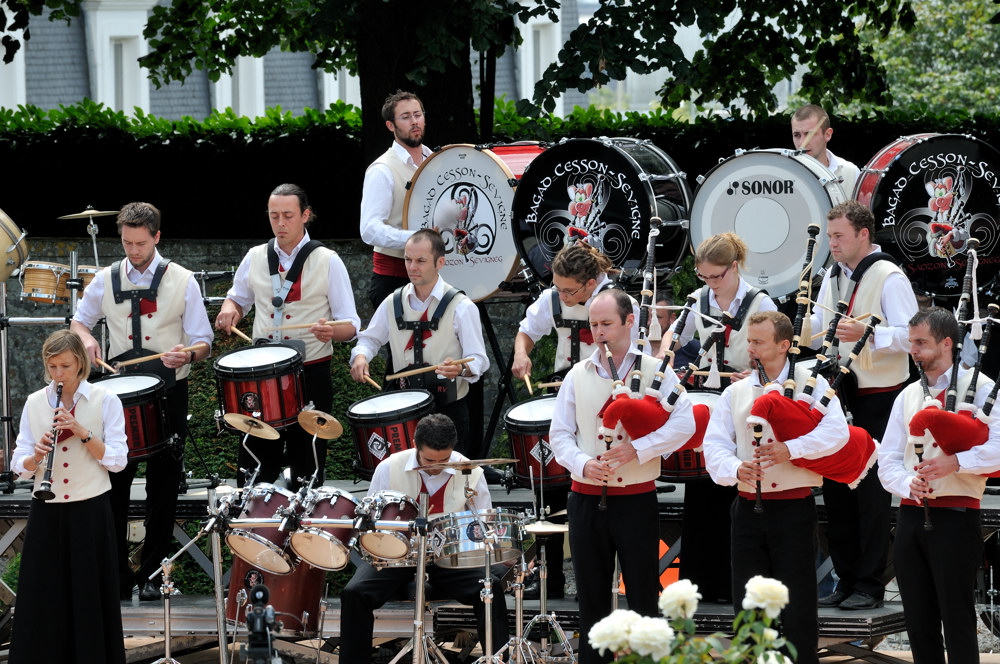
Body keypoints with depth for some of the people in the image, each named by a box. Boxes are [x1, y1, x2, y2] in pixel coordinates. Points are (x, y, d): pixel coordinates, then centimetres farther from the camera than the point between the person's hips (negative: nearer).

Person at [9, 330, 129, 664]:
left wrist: (82, 432, -18)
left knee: (89, 596, 1)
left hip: (90, 511, -2)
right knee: (44, 596, 1)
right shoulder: (34, 403, 5)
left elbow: (117, 461, -7)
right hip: (46, 512, 2)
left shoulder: (105, 401, -2)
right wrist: (37, 455, -16)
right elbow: (19, 466, 5)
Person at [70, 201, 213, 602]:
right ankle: (116, 573, 4)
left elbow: (204, 344, -2)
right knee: (114, 481, -3)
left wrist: (189, 354, -25)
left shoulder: (182, 281, 0)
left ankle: (152, 572, 13)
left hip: (168, 392, -1)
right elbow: (79, 321, 20)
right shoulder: (106, 280, 6)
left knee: (163, 486, 3)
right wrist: (86, 338, -4)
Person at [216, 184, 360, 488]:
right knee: (255, 472, 5)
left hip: (311, 374, -3)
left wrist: (332, 331, -28)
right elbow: (238, 298, 24)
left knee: (306, 471, 4)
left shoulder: (327, 262, -5)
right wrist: (230, 309, 0)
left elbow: (351, 326, -5)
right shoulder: (255, 258, 6)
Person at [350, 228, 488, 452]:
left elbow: (478, 359, -9)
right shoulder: (393, 303, 6)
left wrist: (461, 369, -32)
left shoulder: (461, 307, -7)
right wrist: (361, 356, -4)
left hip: (448, 408, -3)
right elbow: (370, 338, 18)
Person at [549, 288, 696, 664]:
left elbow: (684, 424, -11)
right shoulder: (578, 375, 8)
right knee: (592, 598, 7)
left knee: (643, 596, 0)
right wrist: (583, 464, -12)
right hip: (587, 500, 3)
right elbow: (560, 435, 7)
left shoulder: (654, 372, -1)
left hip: (636, 499, -3)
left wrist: (636, 449, -20)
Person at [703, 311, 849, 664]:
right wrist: (735, 469, -17)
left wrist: (791, 449, -25)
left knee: (798, 606, -2)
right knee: (747, 604, 6)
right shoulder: (735, 393, 11)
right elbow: (714, 445, 4)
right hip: (749, 509, 4)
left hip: (794, 508, -4)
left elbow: (836, 432, -14)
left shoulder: (811, 384, 0)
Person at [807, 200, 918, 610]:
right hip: (838, 394, 7)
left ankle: (870, 585, 1)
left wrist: (867, 333, -32)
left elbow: (910, 334, -18)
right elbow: (817, 333, 20)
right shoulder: (832, 277, 14)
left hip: (877, 398, -7)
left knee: (870, 489, -4)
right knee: (835, 487, 9)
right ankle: (845, 579, 17)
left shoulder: (889, 278, -10)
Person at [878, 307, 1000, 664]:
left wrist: (956, 462, -25)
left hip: (955, 515, -6)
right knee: (919, 621, 7)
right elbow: (888, 460, 13)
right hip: (911, 515, 6)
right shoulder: (908, 396, 17)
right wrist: (908, 484, -7)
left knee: (957, 620, -7)